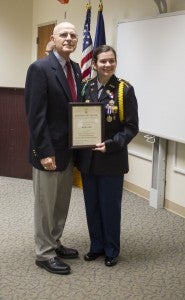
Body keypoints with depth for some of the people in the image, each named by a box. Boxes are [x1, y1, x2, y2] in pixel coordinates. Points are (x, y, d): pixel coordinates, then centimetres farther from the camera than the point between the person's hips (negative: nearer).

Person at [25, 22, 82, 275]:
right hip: (50, 150, -7)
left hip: (69, 149, 8)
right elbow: (35, 115, -18)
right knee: (46, 204, 6)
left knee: (62, 203, 18)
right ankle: (44, 254, 20)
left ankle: (54, 244, 34)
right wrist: (45, 152, -21)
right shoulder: (40, 68, -14)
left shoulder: (76, 69, 10)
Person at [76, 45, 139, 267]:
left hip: (112, 159, -3)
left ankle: (111, 250, 25)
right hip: (87, 158, 3)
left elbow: (131, 127, -7)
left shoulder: (125, 89, -8)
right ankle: (96, 246, 31)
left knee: (110, 206, 7)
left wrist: (110, 145, -19)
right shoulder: (86, 87, 2)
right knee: (92, 205, 13)